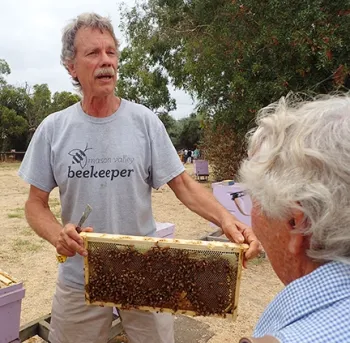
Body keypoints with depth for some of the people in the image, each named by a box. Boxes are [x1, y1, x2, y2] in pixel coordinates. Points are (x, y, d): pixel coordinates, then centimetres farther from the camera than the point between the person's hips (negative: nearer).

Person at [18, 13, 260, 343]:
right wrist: (57, 234, -21)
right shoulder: (52, 129, -5)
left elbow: (182, 183, -9)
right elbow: (36, 203, 0)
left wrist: (225, 218, -25)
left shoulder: (145, 121, -9)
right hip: (78, 279, 2)